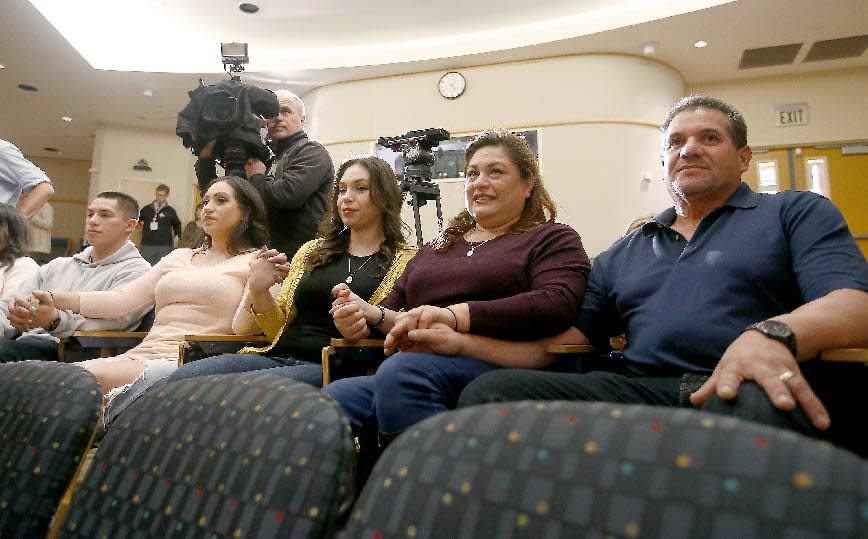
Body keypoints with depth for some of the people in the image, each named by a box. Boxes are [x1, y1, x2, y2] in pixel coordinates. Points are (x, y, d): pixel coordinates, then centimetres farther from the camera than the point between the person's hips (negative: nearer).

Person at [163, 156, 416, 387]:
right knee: (181, 378, -22)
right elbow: (279, 327, 18)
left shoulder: (406, 260, 7)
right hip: (279, 356, 5)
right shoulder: (312, 251, 20)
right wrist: (258, 292, -3)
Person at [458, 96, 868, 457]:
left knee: (756, 405, -41)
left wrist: (774, 334, -25)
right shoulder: (621, 255, 27)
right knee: (490, 392, -20)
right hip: (646, 392, 4)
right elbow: (556, 341, 20)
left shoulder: (798, 213, 17)